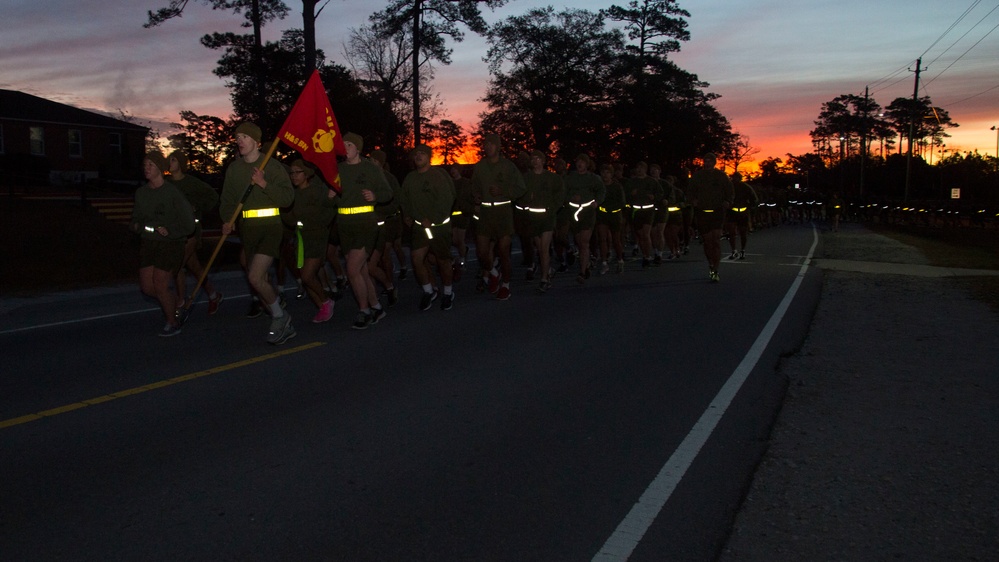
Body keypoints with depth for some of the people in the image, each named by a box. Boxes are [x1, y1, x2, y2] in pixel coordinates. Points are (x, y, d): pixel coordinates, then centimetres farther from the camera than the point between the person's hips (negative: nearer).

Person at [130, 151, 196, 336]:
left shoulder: (172, 192, -11)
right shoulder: (141, 192, 7)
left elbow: (188, 225, -10)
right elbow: (135, 220, 16)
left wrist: (169, 231, -19)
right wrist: (136, 225, -6)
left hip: (170, 243, -6)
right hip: (148, 243, 6)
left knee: (159, 285, -7)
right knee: (146, 286, 3)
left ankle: (173, 323, 14)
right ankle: (174, 300, 32)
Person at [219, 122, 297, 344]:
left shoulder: (272, 166, -5)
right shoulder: (234, 168, 11)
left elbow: (288, 197, -10)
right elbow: (227, 198, 13)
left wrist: (264, 184, -20)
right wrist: (227, 221, -1)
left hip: (270, 226, -6)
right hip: (247, 228, 6)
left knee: (255, 277, -20)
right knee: (260, 279, 11)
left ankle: (279, 316, 3)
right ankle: (284, 325, 26)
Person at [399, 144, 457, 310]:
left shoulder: (439, 175, -8)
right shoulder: (410, 178, 11)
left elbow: (447, 200, -16)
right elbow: (404, 200, 22)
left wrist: (431, 220, -17)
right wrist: (407, 215, 9)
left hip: (439, 226, -5)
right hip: (419, 226, 5)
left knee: (443, 261, 3)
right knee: (416, 259, -6)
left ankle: (448, 293, 24)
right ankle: (428, 292, 14)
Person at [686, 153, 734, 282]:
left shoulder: (721, 175, 4)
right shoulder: (697, 176, 5)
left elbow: (730, 191, 9)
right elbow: (690, 191, 12)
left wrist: (728, 202, -10)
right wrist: (693, 200, -9)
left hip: (717, 212, -2)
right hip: (702, 212, 2)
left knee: (716, 239, -13)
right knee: (707, 240, 9)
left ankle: (715, 271, -13)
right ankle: (711, 264, 32)